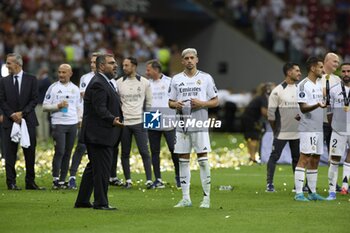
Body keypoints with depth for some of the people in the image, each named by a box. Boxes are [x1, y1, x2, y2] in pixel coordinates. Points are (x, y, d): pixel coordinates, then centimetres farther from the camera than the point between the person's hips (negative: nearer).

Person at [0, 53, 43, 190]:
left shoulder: (31, 80, 3)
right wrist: (12, 115, -11)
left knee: (30, 153, 3)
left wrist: (22, 113, -12)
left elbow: (34, 100, -2)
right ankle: (11, 183, 2)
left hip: (28, 121, -1)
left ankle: (30, 182, 9)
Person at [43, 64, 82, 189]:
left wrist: (80, 120, 5)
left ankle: (62, 180, 8)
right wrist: (58, 106, -14)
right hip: (58, 123, -4)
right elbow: (45, 106, 0)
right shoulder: (53, 87, 1)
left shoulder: (75, 89, 12)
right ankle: (55, 179, -6)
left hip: (72, 124, 4)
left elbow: (79, 107, 18)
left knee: (67, 153, 4)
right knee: (59, 151, -12)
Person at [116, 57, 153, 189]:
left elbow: (149, 102, 10)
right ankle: (128, 180, 13)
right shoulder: (119, 83, 5)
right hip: (124, 122, 2)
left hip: (139, 122, -2)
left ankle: (149, 180, -4)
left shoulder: (144, 82, 2)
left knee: (144, 152, -6)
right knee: (125, 153, 5)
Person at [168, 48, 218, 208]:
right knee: (183, 160, 5)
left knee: (203, 159, -5)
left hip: (200, 125, -3)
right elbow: (170, 102, 14)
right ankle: (185, 198, 10)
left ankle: (206, 198, -1)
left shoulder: (206, 78, 3)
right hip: (182, 124, 3)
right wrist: (175, 105, -9)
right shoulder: (176, 79, 10)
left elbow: (215, 101, 5)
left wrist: (202, 104, -13)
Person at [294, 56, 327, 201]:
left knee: (315, 160, 10)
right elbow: (303, 108, -17)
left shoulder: (320, 84, 16)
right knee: (305, 158, -11)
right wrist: (318, 105, -31)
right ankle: (299, 193, -12)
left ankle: (312, 193, 15)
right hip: (307, 129, -9)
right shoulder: (303, 85, -10)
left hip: (319, 128, 9)